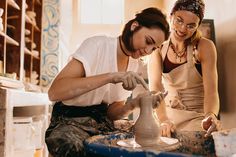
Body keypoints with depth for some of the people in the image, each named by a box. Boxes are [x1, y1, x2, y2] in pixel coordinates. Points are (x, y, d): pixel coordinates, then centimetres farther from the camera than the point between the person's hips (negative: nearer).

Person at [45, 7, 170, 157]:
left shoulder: (133, 63, 6)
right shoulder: (97, 45, -15)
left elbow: (111, 112, 4)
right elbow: (54, 92, -27)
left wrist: (135, 103, -16)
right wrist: (110, 76, -32)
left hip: (103, 122, 6)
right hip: (70, 122, -6)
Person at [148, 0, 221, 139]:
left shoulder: (205, 47, -11)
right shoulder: (158, 49, -7)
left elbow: (211, 91, -18)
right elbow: (155, 87, -20)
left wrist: (210, 117, -39)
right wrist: (163, 120, -37)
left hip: (197, 117, -1)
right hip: (168, 115, 2)